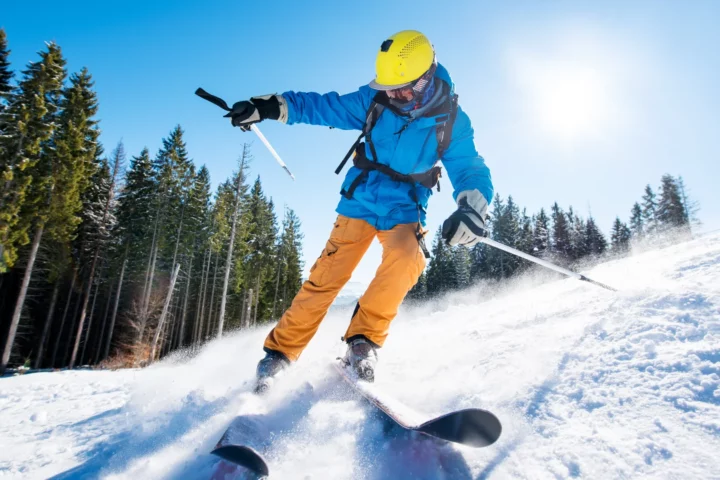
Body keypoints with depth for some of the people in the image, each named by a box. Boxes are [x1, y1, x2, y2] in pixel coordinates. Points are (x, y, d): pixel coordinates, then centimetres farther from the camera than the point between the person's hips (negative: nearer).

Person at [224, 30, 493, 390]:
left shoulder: (451, 121, -9)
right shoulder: (376, 100, -6)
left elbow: (471, 171, -12)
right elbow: (326, 106, 1)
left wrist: (470, 210, -34)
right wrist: (272, 107, -7)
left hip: (403, 209, 0)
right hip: (360, 201, 1)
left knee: (406, 258, -31)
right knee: (326, 276, -8)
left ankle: (363, 340, -14)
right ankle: (280, 350, 6)